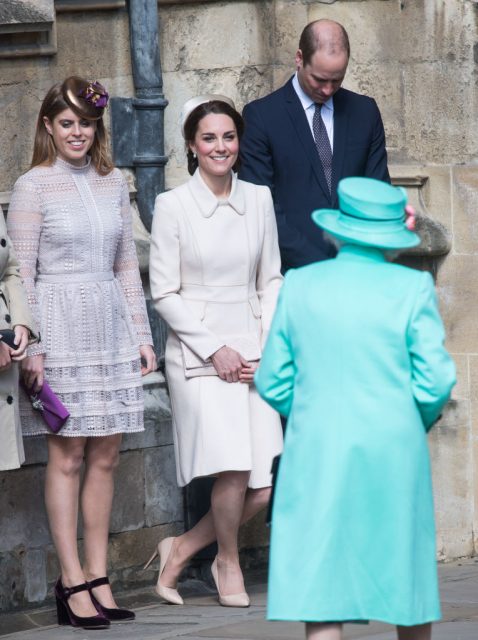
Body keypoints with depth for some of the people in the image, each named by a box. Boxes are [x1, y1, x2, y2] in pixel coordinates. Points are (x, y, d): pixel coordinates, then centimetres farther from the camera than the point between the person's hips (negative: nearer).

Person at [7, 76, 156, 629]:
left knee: (104, 456, 4)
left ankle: (98, 578, 8)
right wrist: (30, 348, -11)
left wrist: (142, 334, 13)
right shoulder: (33, 186, -3)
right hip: (59, 326, -5)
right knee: (67, 456, -4)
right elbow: (21, 272, -6)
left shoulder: (113, 183, 12)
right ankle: (72, 583, -2)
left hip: (110, 324, 5)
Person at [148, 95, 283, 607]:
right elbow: (164, 294, -2)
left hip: (254, 354, 4)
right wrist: (215, 349, -9)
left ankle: (182, 549, 17)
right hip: (197, 352, -4)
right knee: (232, 468, -21)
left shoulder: (259, 199, 8)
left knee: (262, 491, -4)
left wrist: (267, 349, 0)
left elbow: (271, 281, 13)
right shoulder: (172, 206, -2)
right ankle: (227, 560, 5)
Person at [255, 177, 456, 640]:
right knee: (406, 565, 17)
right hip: (394, 453, 0)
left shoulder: (300, 285, 0)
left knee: (321, 583, -2)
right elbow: (434, 381, -8)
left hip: (317, 451, 0)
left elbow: (273, 383, 3)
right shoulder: (411, 288, -5)